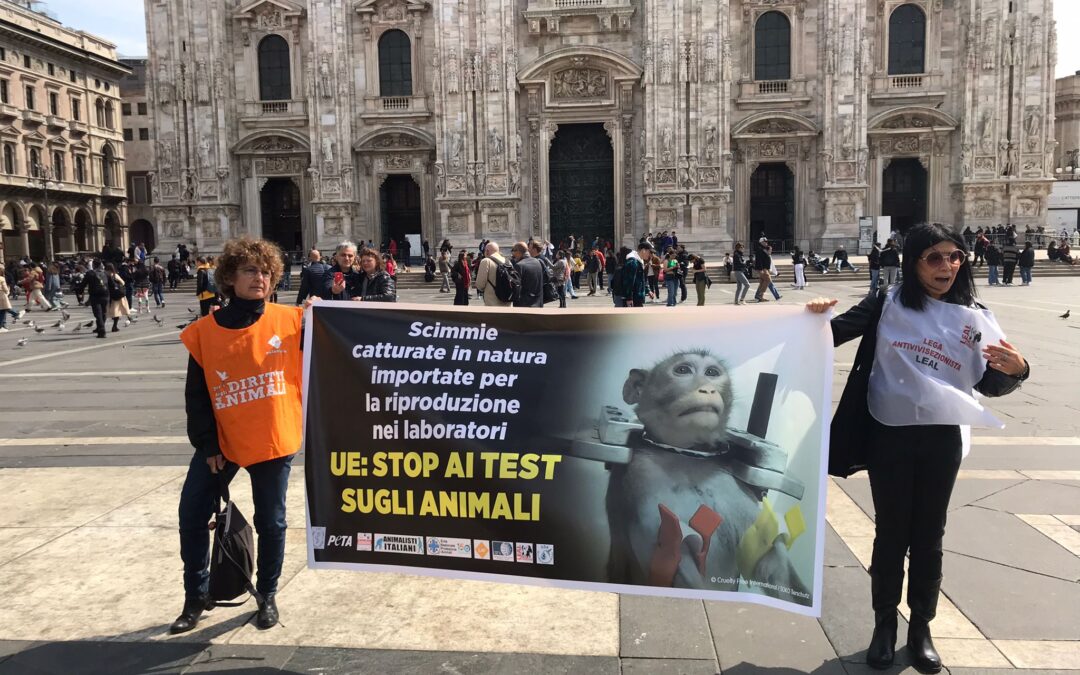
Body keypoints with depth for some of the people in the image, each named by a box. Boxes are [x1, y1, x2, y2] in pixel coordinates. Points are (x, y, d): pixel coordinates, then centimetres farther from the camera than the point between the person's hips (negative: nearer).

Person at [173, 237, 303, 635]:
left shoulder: (290, 321, -6)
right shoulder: (205, 331, -3)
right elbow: (196, 394, 0)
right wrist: (206, 442, -4)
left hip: (274, 441, -2)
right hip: (222, 442, 2)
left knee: (270, 523, 8)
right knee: (192, 517, 6)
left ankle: (267, 596, 29)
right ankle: (196, 596, 26)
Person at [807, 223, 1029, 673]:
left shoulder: (974, 317, 3)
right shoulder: (887, 305, -3)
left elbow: (990, 385, 5)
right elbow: (836, 332, -5)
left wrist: (1014, 370, -17)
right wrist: (819, 317, -27)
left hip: (942, 440, 2)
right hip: (889, 436, -2)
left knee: (928, 536, 12)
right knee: (891, 533, 9)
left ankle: (921, 627, 28)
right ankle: (885, 624, 25)